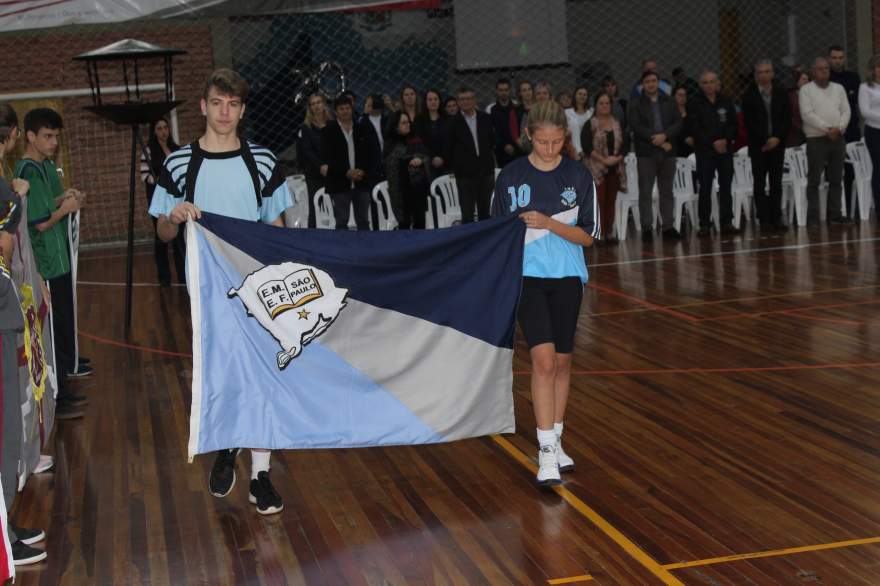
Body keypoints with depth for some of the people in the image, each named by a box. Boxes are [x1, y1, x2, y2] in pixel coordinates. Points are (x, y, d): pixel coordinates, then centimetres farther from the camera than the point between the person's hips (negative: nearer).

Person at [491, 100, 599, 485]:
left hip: (567, 279, 2)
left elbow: (588, 235, -3)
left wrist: (548, 223, -17)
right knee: (543, 360, -14)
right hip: (526, 277, -2)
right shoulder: (511, 177, -2)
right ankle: (546, 450, -10)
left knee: (562, 361, 9)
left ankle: (556, 439, 25)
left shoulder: (578, 176, -1)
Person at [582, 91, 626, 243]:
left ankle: (609, 233, 10)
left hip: (615, 168, 4)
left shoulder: (617, 124, 13)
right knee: (598, 200, -9)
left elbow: (623, 144, 10)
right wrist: (604, 159, -16)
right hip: (596, 168, -4)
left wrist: (618, 157, -9)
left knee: (611, 201, 4)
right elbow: (587, 147, -10)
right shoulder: (590, 125, -1)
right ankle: (598, 233, -5)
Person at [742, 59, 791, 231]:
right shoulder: (749, 95, 0)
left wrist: (777, 138, -9)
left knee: (776, 183, 4)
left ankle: (776, 218, 8)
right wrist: (765, 140, -10)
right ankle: (764, 220, 0)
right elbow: (749, 122, -5)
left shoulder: (781, 93, 8)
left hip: (777, 144, 2)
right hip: (758, 146, -2)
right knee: (760, 184, -2)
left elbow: (787, 119, 5)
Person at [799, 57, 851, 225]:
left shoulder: (839, 88, 14)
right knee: (814, 180, -4)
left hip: (837, 138, 5)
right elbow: (807, 114, -11)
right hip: (816, 140, -4)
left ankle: (835, 214, 11)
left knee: (836, 179, 6)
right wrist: (826, 128, -16)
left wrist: (839, 128, -11)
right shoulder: (806, 90, 0)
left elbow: (846, 111, 7)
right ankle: (813, 216, -2)